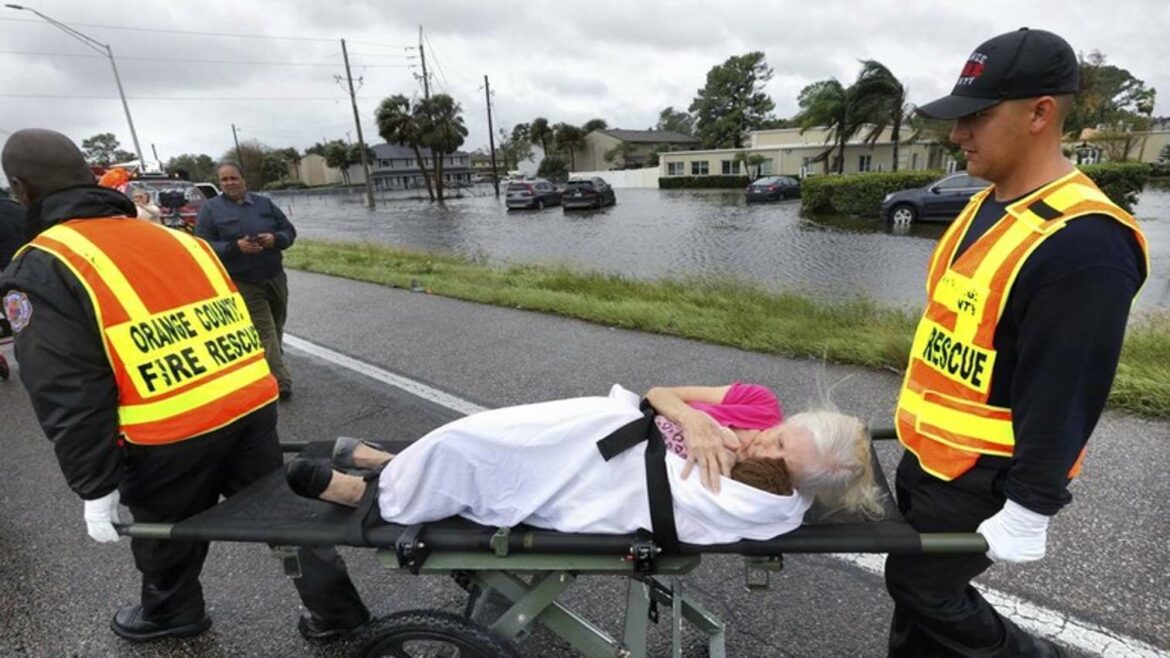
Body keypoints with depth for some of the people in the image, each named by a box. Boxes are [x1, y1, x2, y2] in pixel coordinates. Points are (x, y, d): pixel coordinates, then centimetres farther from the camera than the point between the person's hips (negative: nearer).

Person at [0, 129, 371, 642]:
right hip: (252, 405, 5)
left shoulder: (41, 272, -5)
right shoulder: (175, 237, 14)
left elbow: (68, 398, -10)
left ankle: (171, 613, 50)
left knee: (168, 537, 23)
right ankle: (335, 605, 28)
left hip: (171, 434, -5)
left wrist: (96, 487, -3)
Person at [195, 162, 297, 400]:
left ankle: (270, 372, 34)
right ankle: (281, 382, -6)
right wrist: (236, 246, -23)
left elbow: (289, 230, 10)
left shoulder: (264, 203, 10)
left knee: (276, 329, 14)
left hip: (275, 278, 4)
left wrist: (275, 239, -12)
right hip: (243, 284, -4)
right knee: (265, 333, -8)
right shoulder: (210, 209, -1)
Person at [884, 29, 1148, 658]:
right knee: (917, 581, 21)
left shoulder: (1084, 244, -23)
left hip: (984, 476, -8)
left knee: (923, 587, 10)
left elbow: (1066, 391, -23)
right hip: (928, 455, 8)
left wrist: (1028, 511, -18)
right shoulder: (984, 206, 5)